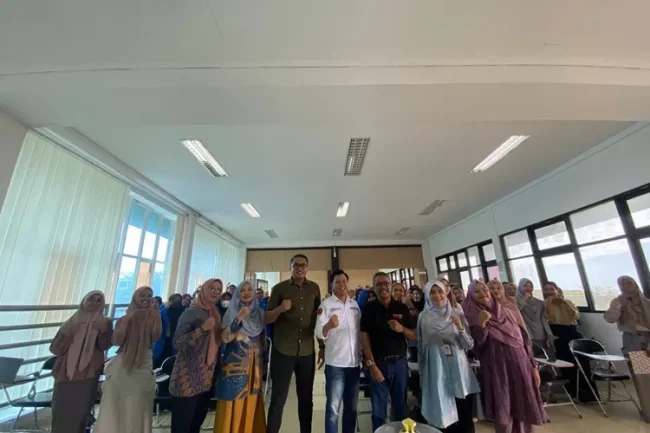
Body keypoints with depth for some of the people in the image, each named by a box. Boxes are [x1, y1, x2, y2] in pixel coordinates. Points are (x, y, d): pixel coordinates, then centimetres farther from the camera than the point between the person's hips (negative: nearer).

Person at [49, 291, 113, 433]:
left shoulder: (104, 322, 2)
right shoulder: (71, 322, 8)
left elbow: (104, 346, -10)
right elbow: (55, 349, 5)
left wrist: (104, 331, -27)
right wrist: (66, 333, -11)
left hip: (87, 376, -2)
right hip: (65, 374, 2)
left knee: (79, 413, 0)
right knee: (60, 413, 5)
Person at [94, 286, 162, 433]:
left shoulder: (152, 319, 0)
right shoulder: (124, 319, 4)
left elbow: (155, 337, -13)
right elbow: (116, 341, -5)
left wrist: (157, 315, -17)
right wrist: (126, 320, -12)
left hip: (143, 368, 0)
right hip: (121, 367, 1)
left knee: (136, 411, 8)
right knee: (114, 409, 10)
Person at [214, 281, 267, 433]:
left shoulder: (259, 313, 6)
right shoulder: (232, 312, -5)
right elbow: (225, 338, -17)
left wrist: (262, 363, 13)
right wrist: (239, 318, -27)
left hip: (254, 366, 4)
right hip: (235, 365, -3)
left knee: (251, 405, 9)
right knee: (234, 406, 0)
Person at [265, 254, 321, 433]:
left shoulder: (315, 288, 4)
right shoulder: (279, 288, -4)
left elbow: (318, 318, 11)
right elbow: (267, 319, -2)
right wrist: (280, 309, -23)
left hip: (307, 352, 3)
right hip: (282, 351, -2)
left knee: (306, 398, 14)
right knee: (278, 399, 5)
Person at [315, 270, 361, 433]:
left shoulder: (355, 304, 7)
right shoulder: (326, 304, -6)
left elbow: (361, 330, 14)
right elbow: (319, 333, -15)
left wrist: (364, 355, 12)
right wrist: (328, 325, -36)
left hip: (354, 362, 4)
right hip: (335, 364, -4)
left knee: (351, 407, 17)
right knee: (333, 408, 3)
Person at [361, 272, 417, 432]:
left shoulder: (402, 308, 3)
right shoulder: (369, 309, -3)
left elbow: (415, 335, 5)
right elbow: (365, 337, -7)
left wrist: (402, 329, -15)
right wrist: (371, 365, -13)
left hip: (400, 362, 2)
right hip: (378, 363, -2)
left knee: (401, 407, 15)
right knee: (378, 410, 7)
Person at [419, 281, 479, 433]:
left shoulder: (457, 314, 0)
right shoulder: (424, 317, -2)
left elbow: (469, 345, 1)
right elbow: (421, 347, 6)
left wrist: (461, 329, -17)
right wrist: (422, 374, 10)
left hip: (458, 368, 1)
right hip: (437, 369, -1)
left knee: (465, 417, 6)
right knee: (444, 417, 5)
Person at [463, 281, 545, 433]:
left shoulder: (505, 312, 8)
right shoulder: (473, 317, -5)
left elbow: (522, 338, 12)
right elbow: (476, 348, -12)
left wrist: (533, 366, 8)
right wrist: (481, 325, -24)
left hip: (520, 367, 4)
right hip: (497, 372, -4)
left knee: (524, 409, 12)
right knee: (503, 412, 1)